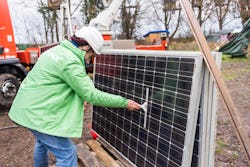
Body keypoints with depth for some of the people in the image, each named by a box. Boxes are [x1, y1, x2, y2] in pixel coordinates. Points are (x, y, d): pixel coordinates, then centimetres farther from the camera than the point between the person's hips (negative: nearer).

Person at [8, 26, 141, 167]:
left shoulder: (59, 50, 7)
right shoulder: (70, 61, -24)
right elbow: (91, 95, -23)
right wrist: (125, 102, -16)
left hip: (29, 107, 11)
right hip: (38, 112, -11)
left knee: (42, 142, 31)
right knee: (67, 153, -4)